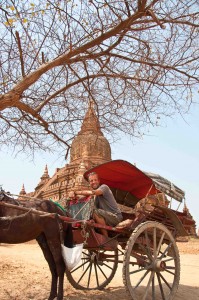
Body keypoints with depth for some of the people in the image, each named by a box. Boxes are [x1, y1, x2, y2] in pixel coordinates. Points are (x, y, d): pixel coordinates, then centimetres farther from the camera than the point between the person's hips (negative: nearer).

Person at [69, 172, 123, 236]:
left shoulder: (104, 187, -12)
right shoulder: (95, 193, 13)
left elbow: (93, 192, -33)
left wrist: (76, 192, -29)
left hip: (116, 216, -9)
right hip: (107, 217, 9)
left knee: (96, 212, -29)